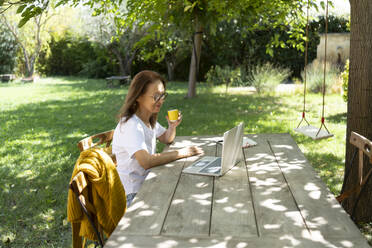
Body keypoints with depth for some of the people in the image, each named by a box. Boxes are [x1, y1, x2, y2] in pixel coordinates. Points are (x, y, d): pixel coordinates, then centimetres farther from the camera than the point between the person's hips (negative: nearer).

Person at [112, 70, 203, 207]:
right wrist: (181, 153, -27)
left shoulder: (150, 120, 6)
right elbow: (146, 162, -36)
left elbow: (167, 139, 20)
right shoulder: (130, 125, -24)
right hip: (132, 195, -8)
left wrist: (172, 126, -3)